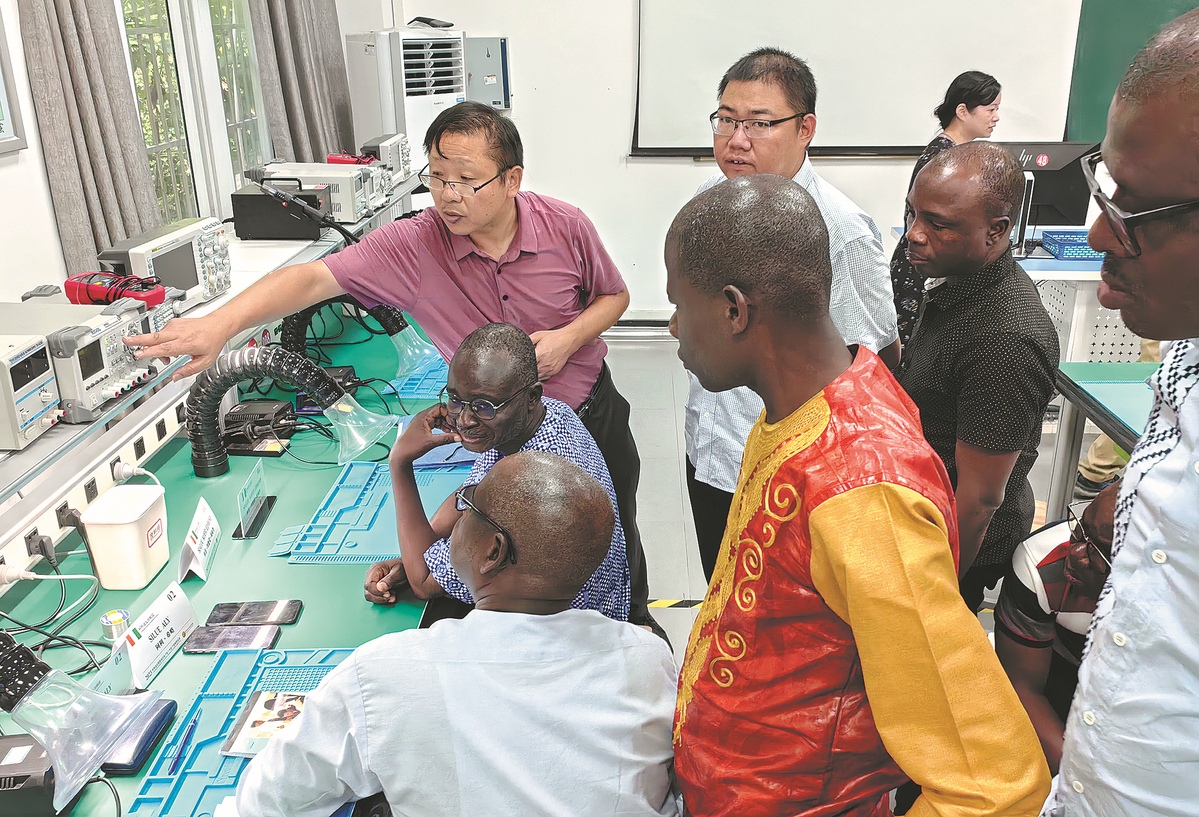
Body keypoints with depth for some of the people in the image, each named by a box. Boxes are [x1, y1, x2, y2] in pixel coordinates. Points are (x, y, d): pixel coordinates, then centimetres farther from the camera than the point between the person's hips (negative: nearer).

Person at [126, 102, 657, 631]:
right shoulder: (413, 245, -22)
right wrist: (220, 324, -47)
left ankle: (633, 617, 52)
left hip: (590, 413, 2)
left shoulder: (565, 226, -17)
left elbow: (613, 295, -1)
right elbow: (315, 278, -31)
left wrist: (570, 337, -22)